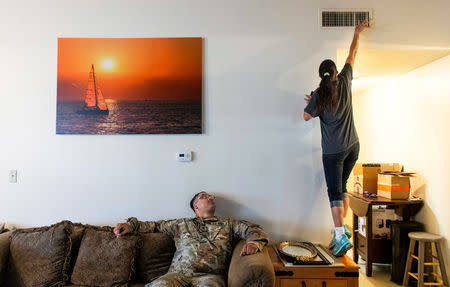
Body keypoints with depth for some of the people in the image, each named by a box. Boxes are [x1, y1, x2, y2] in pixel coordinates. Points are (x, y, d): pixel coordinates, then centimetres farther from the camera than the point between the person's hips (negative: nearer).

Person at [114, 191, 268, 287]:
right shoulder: (182, 224, 28)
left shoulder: (229, 225, 25)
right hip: (178, 273, 1)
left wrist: (253, 242, -9)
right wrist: (131, 225, 17)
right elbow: (156, 225, 32)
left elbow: (254, 229, 15)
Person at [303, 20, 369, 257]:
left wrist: (311, 103, 18)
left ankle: (341, 236, -6)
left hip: (333, 151, -5)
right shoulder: (344, 82, 1)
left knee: (335, 192, -2)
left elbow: (306, 116, 0)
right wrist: (357, 33, 28)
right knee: (342, 187, 16)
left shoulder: (318, 95, -10)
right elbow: (352, 55, 15)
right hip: (353, 146, 5)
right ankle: (342, 228, 23)